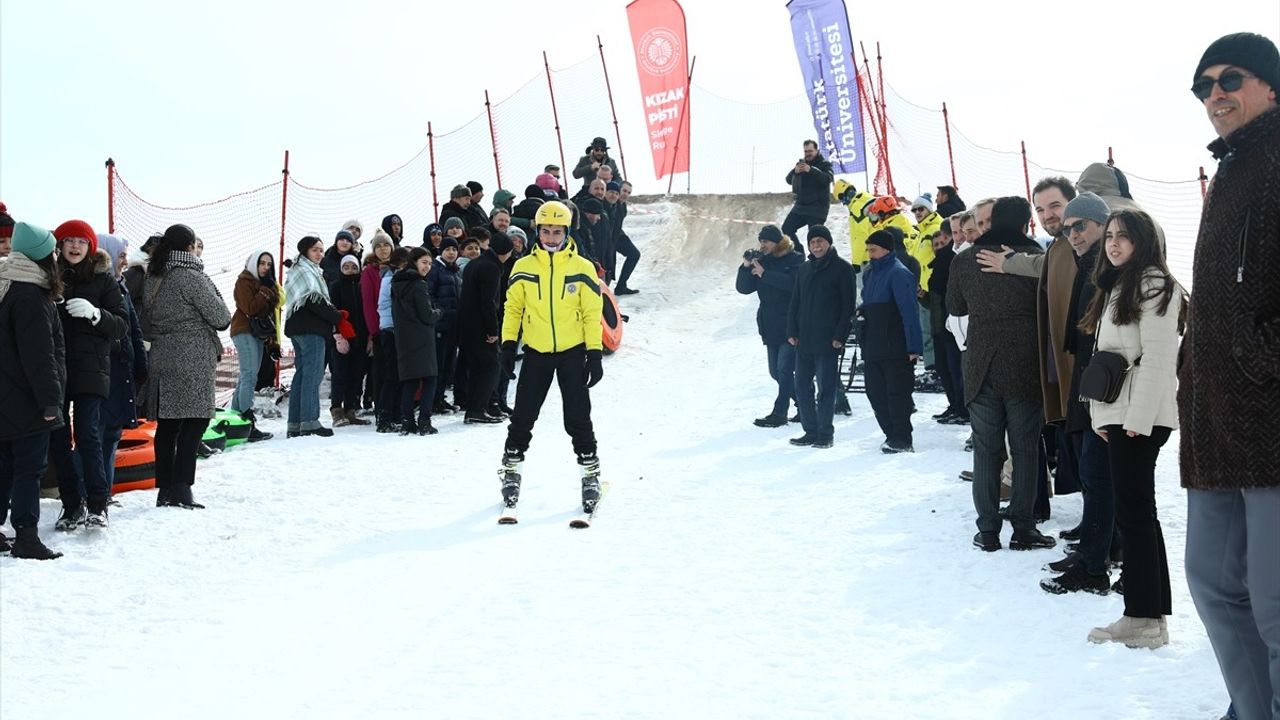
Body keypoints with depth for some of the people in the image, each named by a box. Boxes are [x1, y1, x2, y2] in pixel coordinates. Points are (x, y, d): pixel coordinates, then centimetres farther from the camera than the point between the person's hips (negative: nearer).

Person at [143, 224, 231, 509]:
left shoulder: (152, 279, 12)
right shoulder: (191, 277, -11)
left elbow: (147, 321, 18)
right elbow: (221, 318, -8)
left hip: (162, 360, 8)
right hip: (192, 362, -8)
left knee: (166, 424, 10)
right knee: (195, 421, -5)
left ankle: (165, 489, 13)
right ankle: (180, 489, -10)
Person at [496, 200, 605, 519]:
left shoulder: (582, 268, -2)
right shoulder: (523, 267, 1)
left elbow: (593, 312, 0)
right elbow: (513, 307, 8)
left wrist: (595, 353, -5)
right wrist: (508, 343, 1)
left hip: (573, 352, -1)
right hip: (536, 352, 1)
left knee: (577, 419, -1)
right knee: (522, 418, 4)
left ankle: (590, 473, 13)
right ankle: (511, 471, 19)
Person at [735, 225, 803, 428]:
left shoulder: (794, 260, -6)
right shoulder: (762, 260, 10)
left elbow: (792, 283, -24)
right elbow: (744, 288, 4)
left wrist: (764, 274, -24)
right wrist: (746, 267, -12)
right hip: (770, 326, 7)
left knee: (784, 369, -11)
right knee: (776, 371, 11)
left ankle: (779, 413, -8)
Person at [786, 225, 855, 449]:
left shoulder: (842, 269, -3)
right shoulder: (803, 270, 15)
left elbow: (848, 306, -7)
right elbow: (795, 303, 17)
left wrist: (840, 336, -13)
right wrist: (792, 332, 6)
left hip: (827, 342, -6)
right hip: (803, 341, 6)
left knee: (826, 388, -2)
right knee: (802, 387, 7)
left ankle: (825, 434, 7)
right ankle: (810, 431, 17)